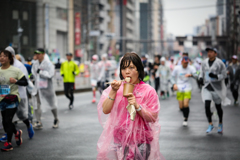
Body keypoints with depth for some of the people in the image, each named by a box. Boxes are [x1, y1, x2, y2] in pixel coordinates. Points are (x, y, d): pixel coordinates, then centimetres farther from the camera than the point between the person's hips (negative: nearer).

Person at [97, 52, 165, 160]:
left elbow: (152, 118, -7)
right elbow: (105, 110, -6)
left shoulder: (148, 91, -3)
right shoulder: (117, 87, 4)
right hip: (118, 140, 2)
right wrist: (113, 92, -16)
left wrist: (137, 106, -20)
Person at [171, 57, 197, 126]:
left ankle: (185, 120, 5)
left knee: (186, 104, -15)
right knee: (181, 106, 2)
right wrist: (174, 84, -5)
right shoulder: (177, 68, 2)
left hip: (187, 89, -2)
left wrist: (191, 75, -36)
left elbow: (196, 75, -16)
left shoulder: (191, 68, -2)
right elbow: (173, 77, 12)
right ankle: (185, 115, 35)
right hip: (179, 89, 2)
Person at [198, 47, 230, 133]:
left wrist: (215, 76, -28)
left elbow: (224, 75, -9)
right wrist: (201, 78, -6)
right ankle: (210, 124, 2)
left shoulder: (219, 63, -11)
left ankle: (220, 124, 29)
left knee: (218, 107, 8)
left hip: (217, 88, -3)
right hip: (207, 88, 3)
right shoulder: (204, 62, 3)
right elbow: (202, 72, 15)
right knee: (207, 106, -12)